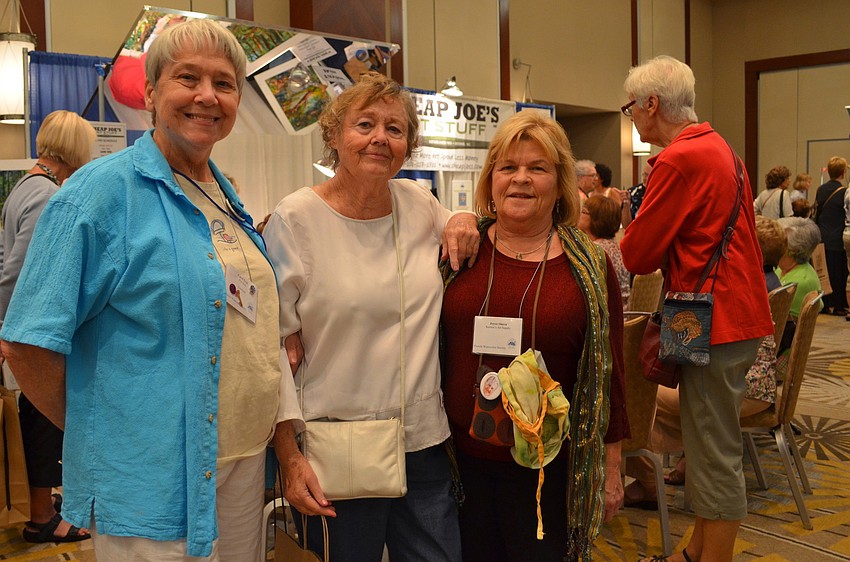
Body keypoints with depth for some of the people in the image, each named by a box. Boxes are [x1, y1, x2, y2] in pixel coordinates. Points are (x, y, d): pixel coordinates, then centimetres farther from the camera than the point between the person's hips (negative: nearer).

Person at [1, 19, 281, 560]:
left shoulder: (228, 200, 9)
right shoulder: (102, 191, -14)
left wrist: (273, 426, 11)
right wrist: (96, 432, -5)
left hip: (246, 462, 7)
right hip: (153, 484, -7)